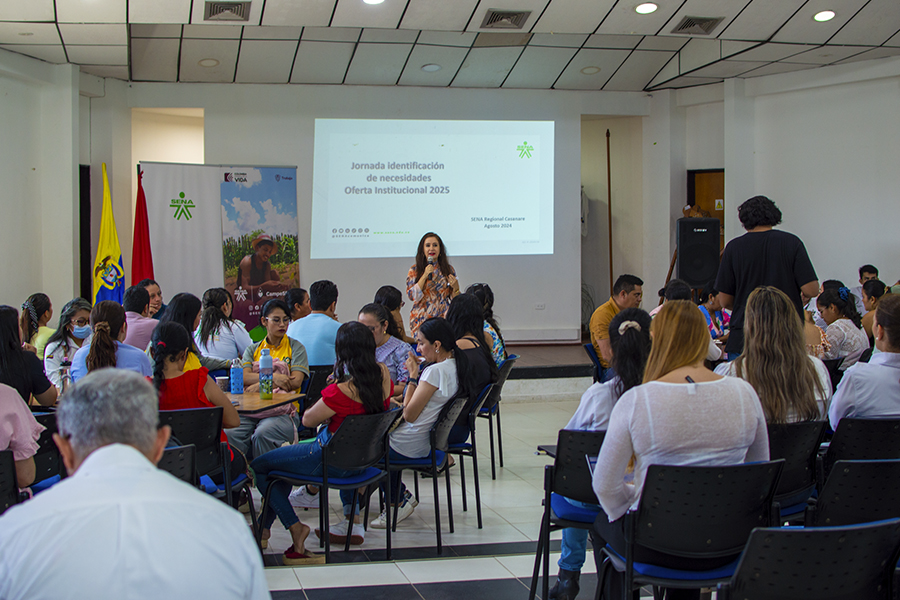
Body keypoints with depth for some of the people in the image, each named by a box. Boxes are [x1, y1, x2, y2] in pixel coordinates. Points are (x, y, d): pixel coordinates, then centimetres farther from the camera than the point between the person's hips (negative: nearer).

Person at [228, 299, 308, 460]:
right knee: (227, 434, -30)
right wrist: (273, 377, -15)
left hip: (282, 412, -2)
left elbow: (296, 382, -1)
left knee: (261, 435, -35)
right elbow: (244, 377, 2)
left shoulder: (296, 347, 13)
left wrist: (260, 385, -9)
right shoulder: (252, 349, 21)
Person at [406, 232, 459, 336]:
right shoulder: (414, 270, 5)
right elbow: (412, 295, -6)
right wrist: (425, 275, -11)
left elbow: (454, 298, 13)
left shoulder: (449, 269, 9)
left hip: (442, 317, 1)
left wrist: (455, 288, -8)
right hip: (421, 319, -1)